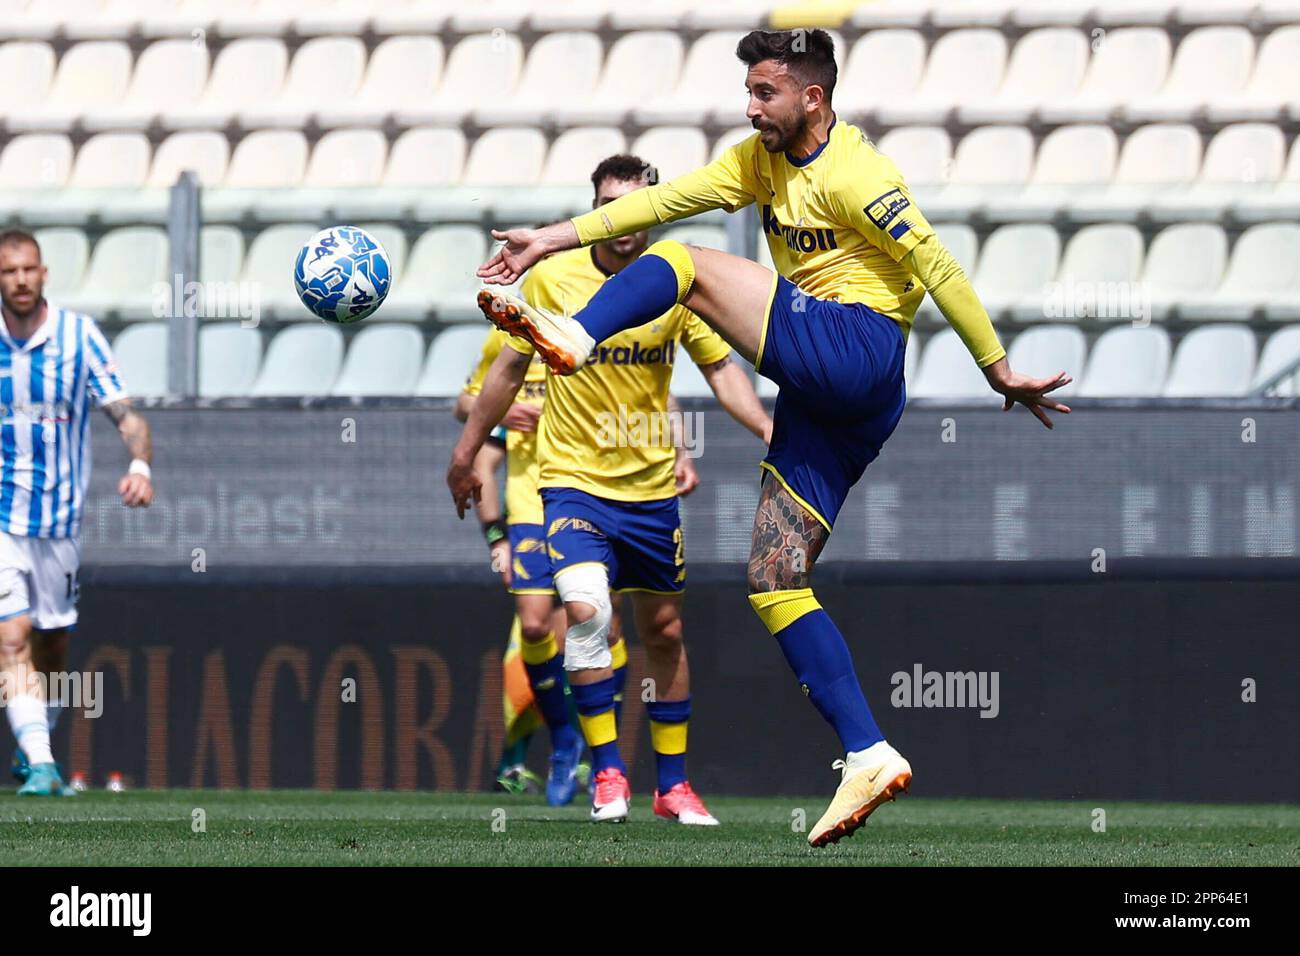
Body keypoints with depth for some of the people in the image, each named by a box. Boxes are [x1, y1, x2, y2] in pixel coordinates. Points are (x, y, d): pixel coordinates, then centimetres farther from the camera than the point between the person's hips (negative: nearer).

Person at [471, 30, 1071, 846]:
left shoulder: (854, 177, -10)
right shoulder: (764, 159, 16)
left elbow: (939, 270, -11)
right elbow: (670, 199, 11)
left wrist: (1002, 373, -11)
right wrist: (554, 239, 5)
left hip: (858, 351, -9)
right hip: (821, 399, 9)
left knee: (684, 265, -13)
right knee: (775, 581, 2)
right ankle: (868, 757, -3)